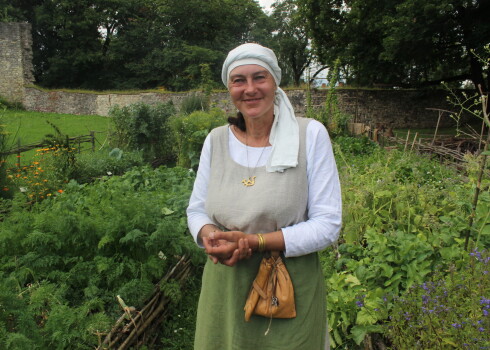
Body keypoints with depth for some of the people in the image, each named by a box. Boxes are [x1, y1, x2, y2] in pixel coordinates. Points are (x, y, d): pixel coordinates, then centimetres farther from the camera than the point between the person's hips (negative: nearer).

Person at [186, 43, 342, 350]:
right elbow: (196, 209, 8)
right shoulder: (216, 140, 0)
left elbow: (328, 224, -13)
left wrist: (254, 241, -22)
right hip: (225, 287, 3)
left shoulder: (311, 135, -11)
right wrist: (210, 235, -16)